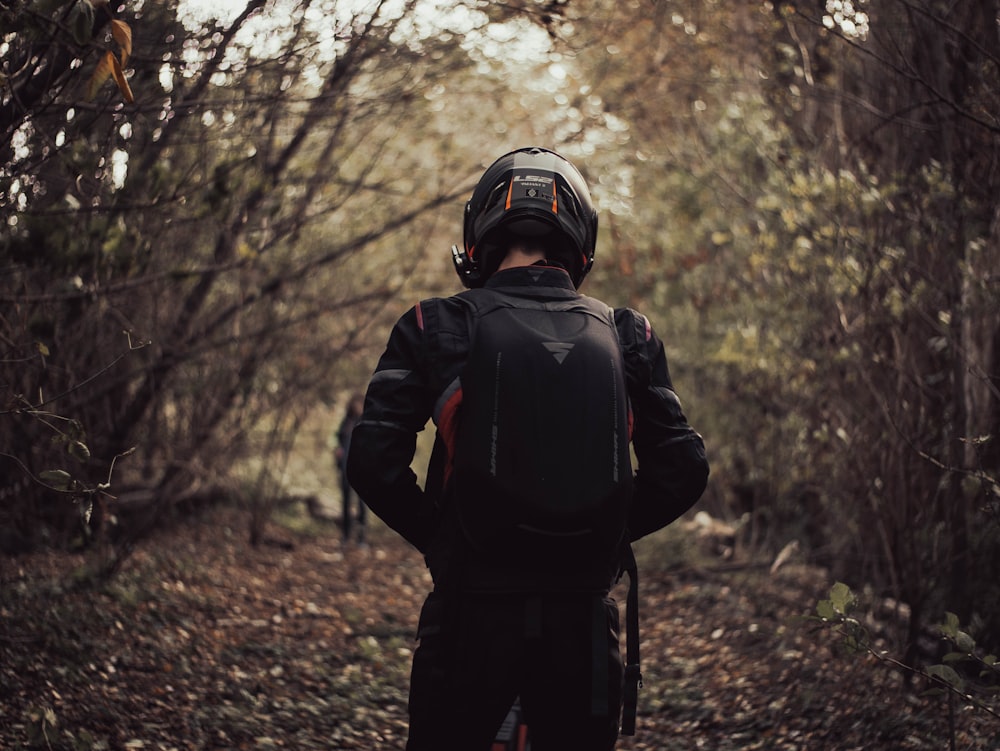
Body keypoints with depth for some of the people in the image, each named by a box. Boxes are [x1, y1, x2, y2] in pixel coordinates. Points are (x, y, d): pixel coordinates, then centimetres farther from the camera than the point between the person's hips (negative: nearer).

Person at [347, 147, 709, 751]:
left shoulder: (436, 327, -2)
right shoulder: (627, 336, 4)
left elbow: (373, 461, -9)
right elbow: (683, 470, 0)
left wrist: (437, 536, 6)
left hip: (471, 610, -2)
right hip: (583, 616, 2)